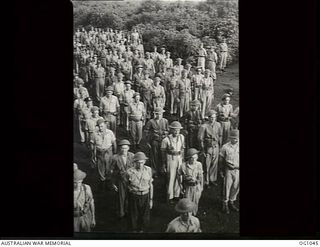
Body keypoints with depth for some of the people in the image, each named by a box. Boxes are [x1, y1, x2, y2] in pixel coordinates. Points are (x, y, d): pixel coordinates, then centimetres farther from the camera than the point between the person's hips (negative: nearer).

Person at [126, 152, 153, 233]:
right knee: (134, 216, 12)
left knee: (145, 217, 12)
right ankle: (135, 230, 38)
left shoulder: (148, 170, -6)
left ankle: (142, 230, 38)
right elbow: (127, 185, 2)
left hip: (145, 196, 1)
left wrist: (151, 199, 5)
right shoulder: (130, 172, -12)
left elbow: (150, 185, 3)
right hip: (134, 196, -1)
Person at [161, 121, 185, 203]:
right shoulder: (166, 140, -15)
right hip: (171, 159, -4)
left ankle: (176, 194, 26)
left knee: (179, 177, 11)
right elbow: (163, 152, -5)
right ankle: (170, 196, 19)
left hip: (179, 159, 5)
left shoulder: (181, 137, -1)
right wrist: (164, 164, 0)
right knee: (171, 178, 4)